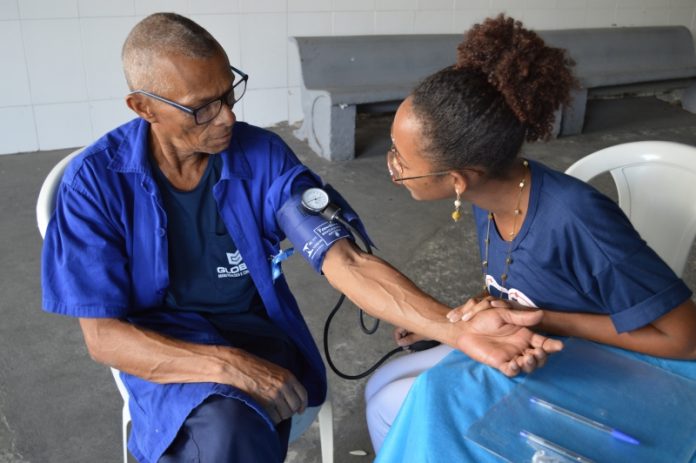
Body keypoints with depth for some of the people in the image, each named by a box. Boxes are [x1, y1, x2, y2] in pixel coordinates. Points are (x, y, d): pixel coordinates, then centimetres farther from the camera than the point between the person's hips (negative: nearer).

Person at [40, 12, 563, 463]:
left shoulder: (262, 155, -9)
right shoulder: (96, 180, -12)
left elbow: (346, 262, -16)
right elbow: (103, 334, -12)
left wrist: (458, 329, -31)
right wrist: (230, 366, -26)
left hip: (258, 335, 2)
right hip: (165, 355, -1)